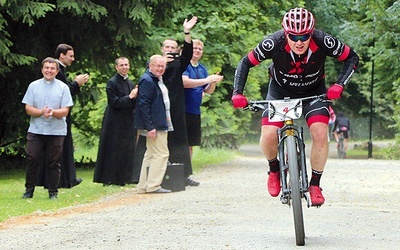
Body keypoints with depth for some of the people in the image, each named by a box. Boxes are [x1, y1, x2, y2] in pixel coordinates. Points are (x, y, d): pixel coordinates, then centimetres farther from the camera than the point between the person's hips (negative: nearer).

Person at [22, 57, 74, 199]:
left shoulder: (63, 88, 3)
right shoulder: (34, 86, 7)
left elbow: (65, 111, -2)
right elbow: (28, 108, 2)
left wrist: (52, 112, -21)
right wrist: (41, 112, -16)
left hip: (56, 131, -1)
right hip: (35, 130, 1)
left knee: (53, 163, 2)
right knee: (32, 159, -3)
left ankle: (53, 192, 9)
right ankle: (29, 190, 6)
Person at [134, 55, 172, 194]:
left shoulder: (158, 80, 17)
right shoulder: (147, 80, -15)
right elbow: (143, 104, -21)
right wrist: (150, 127, -24)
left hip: (160, 124, 11)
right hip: (154, 125, -11)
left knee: (151, 154, 12)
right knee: (161, 154, -9)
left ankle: (143, 186, 16)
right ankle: (153, 185, -6)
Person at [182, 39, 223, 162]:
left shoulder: (202, 69, 16)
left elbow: (207, 91, 15)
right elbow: (185, 82, -23)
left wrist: (213, 83, -6)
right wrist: (206, 80, -22)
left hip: (195, 112, 7)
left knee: (190, 144, 11)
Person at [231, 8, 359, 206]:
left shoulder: (323, 42, -30)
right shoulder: (274, 43, -31)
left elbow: (351, 58, -14)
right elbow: (246, 63, -17)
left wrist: (339, 85, -26)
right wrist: (237, 93, -27)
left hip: (314, 91, 0)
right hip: (281, 91, 0)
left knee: (320, 134, -21)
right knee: (268, 136, -20)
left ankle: (315, 184, -1)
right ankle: (274, 170, 12)